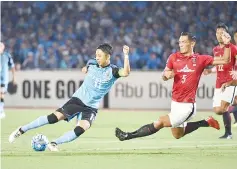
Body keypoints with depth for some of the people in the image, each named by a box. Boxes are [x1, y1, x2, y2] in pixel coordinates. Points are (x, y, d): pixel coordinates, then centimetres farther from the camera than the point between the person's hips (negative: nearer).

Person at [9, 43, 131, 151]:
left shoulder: (113, 71, -13)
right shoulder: (92, 63, -2)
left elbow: (126, 73, -37)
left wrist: (126, 55, -46)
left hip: (91, 107, -1)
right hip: (78, 99, 1)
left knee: (80, 130, -26)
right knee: (55, 117, -15)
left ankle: (54, 144, -12)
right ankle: (21, 130, -6)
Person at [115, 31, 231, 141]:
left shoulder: (200, 60, -4)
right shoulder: (174, 57, 4)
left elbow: (224, 60, 1)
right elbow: (164, 77, 11)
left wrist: (226, 44, -12)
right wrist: (166, 74, -12)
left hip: (187, 106, -6)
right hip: (175, 103, 6)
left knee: (159, 123, -16)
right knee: (177, 135, 20)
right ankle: (206, 123, 32)